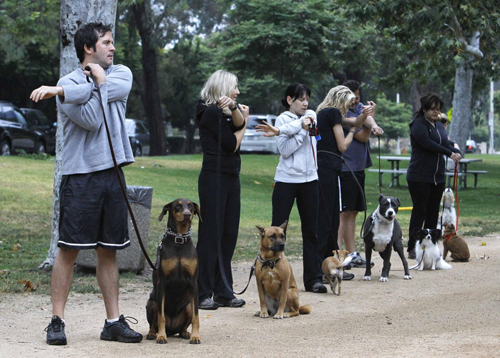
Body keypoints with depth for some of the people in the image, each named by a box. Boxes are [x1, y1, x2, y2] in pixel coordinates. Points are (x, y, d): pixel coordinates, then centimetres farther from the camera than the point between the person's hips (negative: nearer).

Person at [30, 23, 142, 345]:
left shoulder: (123, 74, 11)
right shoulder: (69, 83, -2)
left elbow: (115, 88, -13)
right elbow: (92, 119, -16)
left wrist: (59, 91, -17)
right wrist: (100, 82, -6)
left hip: (112, 173, 4)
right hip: (80, 174, -4)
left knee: (109, 251, 8)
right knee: (69, 249, -4)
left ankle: (114, 322, 12)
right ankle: (57, 321, 0)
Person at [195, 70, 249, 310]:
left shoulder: (224, 112, 18)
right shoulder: (211, 112, -9)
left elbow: (239, 123, -2)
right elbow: (232, 144, -11)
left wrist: (233, 107, -20)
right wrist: (244, 122, 4)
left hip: (230, 178, 9)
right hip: (214, 178, -9)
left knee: (228, 235, 7)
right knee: (211, 235, -8)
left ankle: (223, 292, 12)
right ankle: (203, 294, -5)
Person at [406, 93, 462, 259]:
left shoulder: (439, 126, 17)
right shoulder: (418, 124, -7)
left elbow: (446, 144, 10)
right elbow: (427, 143, -20)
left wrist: (457, 152, -12)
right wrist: (449, 153, -18)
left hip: (438, 176, 7)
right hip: (420, 176, -7)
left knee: (433, 212, 7)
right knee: (419, 211, -7)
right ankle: (413, 248, -4)